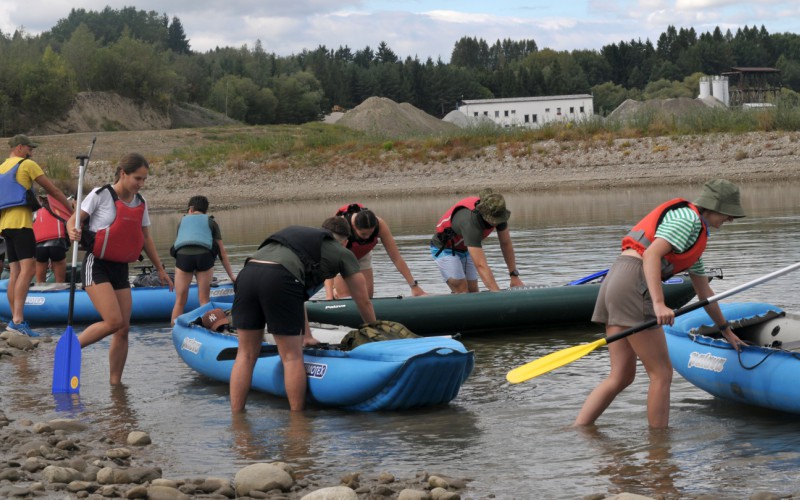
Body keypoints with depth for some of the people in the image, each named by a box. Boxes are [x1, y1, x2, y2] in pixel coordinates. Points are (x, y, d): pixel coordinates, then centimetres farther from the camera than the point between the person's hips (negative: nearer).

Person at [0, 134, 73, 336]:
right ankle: (18, 319, -29)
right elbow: (53, 190, 4)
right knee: (28, 268, -16)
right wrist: (73, 210, 12)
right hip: (21, 222, -8)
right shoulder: (27, 164, 0)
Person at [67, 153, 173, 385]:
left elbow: (145, 238, 20)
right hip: (97, 265, -6)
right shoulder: (101, 195, -9)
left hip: (121, 269, 6)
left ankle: (115, 383, 9)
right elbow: (74, 219, -6)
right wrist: (73, 232, -29)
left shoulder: (140, 203, 9)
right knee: (114, 322, -20)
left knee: (124, 328, 1)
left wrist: (160, 269, 23)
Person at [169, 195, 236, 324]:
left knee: (180, 301, 7)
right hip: (204, 255, -1)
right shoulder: (211, 222, 26)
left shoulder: (183, 221, 31)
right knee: (204, 300, 8)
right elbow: (222, 252, 23)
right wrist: (231, 275, 26)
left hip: (182, 255, 1)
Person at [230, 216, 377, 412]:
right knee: (292, 356, 8)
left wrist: (306, 336, 51)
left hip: (247, 273, 5)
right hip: (279, 279, -5)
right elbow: (364, 302, 32)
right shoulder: (343, 253, 24)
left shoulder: (301, 236, 39)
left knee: (246, 354, 14)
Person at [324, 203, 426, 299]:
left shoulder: (380, 225, -33)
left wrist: (414, 286, -27)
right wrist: (329, 296, -60)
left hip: (362, 256, 3)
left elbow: (396, 258, -26)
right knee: (344, 296, -16)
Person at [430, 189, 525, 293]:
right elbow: (481, 265, -46)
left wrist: (514, 276, -11)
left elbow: (506, 244, -8)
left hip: (465, 249, 8)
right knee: (462, 293, -17)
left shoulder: (497, 212, -21)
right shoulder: (471, 222, -42)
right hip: (445, 249, -8)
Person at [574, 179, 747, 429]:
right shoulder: (689, 218, -3)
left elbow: (704, 293, 36)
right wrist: (659, 303, -26)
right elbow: (651, 254, -18)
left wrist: (727, 331, 43)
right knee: (661, 374, -2)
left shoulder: (697, 232, 28)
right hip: (633, 284, -10)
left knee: (621, 376, 10)